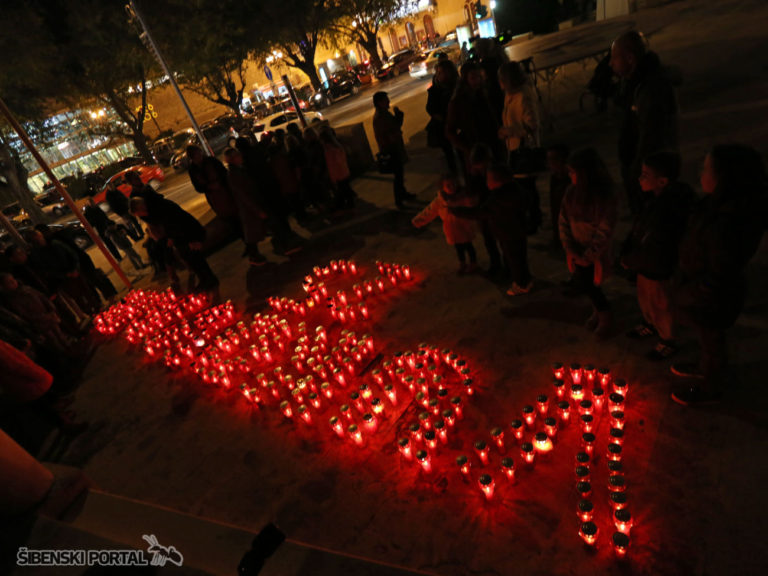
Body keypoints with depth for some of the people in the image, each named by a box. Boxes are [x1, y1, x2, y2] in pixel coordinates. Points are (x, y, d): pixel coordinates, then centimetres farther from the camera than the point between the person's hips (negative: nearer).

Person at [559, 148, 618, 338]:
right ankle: (598, 311, 44)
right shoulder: (572, 192, -6)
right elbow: (564, 220, -1)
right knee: (581, 282, 14)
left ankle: (605, 317, 28)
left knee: (586, 283, -2)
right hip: (577, 249, 5)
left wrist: (588, 256, -15)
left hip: (595, 252, -5)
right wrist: (569, 249, -7)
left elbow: (605, 232, -17)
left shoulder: (605, 197, -21)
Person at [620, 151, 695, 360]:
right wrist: (626, 252, -2)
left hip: (659, 271, -8)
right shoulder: (654, 198, -7)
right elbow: (638, 228, 5)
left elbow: (655, 251, -29)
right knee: (644, 296, 28)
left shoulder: (668, 211, -35)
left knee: (661, 305, 14)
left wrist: (630, 261, -16)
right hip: (645, 265, 8)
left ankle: (667, 341, 38)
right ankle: (650, 324, 55)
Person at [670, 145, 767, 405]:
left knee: (711, 340, 19)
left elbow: (719, 279, -30)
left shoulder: (726, 227, -39)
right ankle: (706, 369, 59)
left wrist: (686, 296, -16)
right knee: (708, 338, 31)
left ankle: (710, 387, 46)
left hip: (711, 300, -8)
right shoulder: (723, 203, -11)